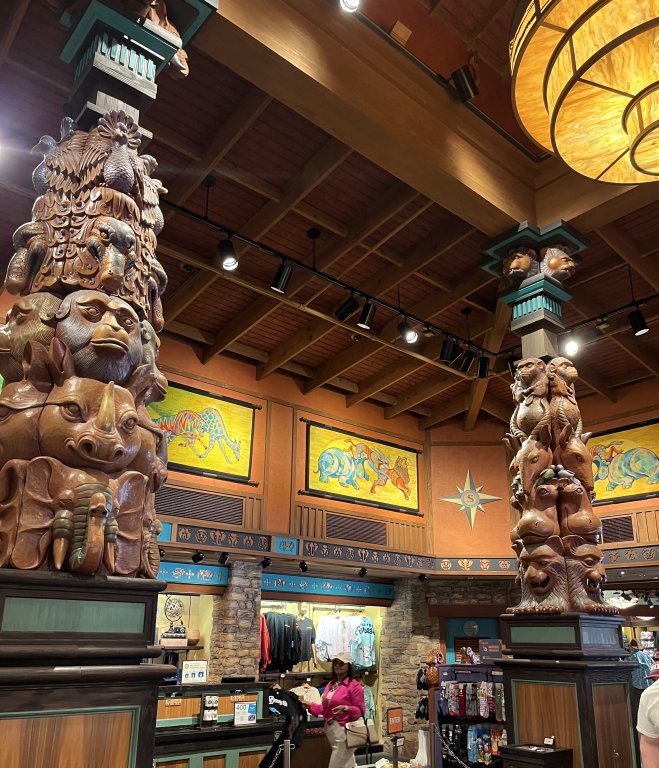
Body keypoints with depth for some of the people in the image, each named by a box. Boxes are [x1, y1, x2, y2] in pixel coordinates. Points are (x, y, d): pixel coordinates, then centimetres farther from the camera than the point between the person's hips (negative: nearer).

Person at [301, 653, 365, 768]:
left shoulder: (354, 685, -10)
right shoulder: (331, 684, 13)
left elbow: (360, 711, -11)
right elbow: (324, 708, 15)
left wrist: (346, 708, -27)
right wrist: (310, 705, 4)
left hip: (344, 730, -7)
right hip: (329, 728, 7)